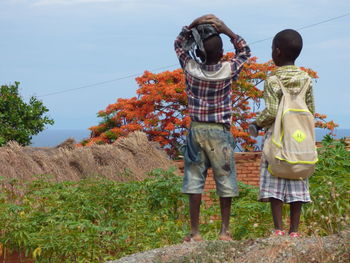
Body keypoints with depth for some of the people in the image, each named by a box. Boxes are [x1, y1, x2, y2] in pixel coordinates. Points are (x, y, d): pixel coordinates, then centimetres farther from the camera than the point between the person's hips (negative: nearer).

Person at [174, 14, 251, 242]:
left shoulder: (191, 68, -6)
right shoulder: (228, 71, -9)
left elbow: (179, 44, 13)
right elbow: (245, 51, 10)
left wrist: (194, 25, 4)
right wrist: (226, 30, 2)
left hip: (196, 129, 2)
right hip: (220, 131, -1)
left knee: (194, 180, 3)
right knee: (225, 181, 6)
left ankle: (195, 232, 2)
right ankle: (225, 231, 6)